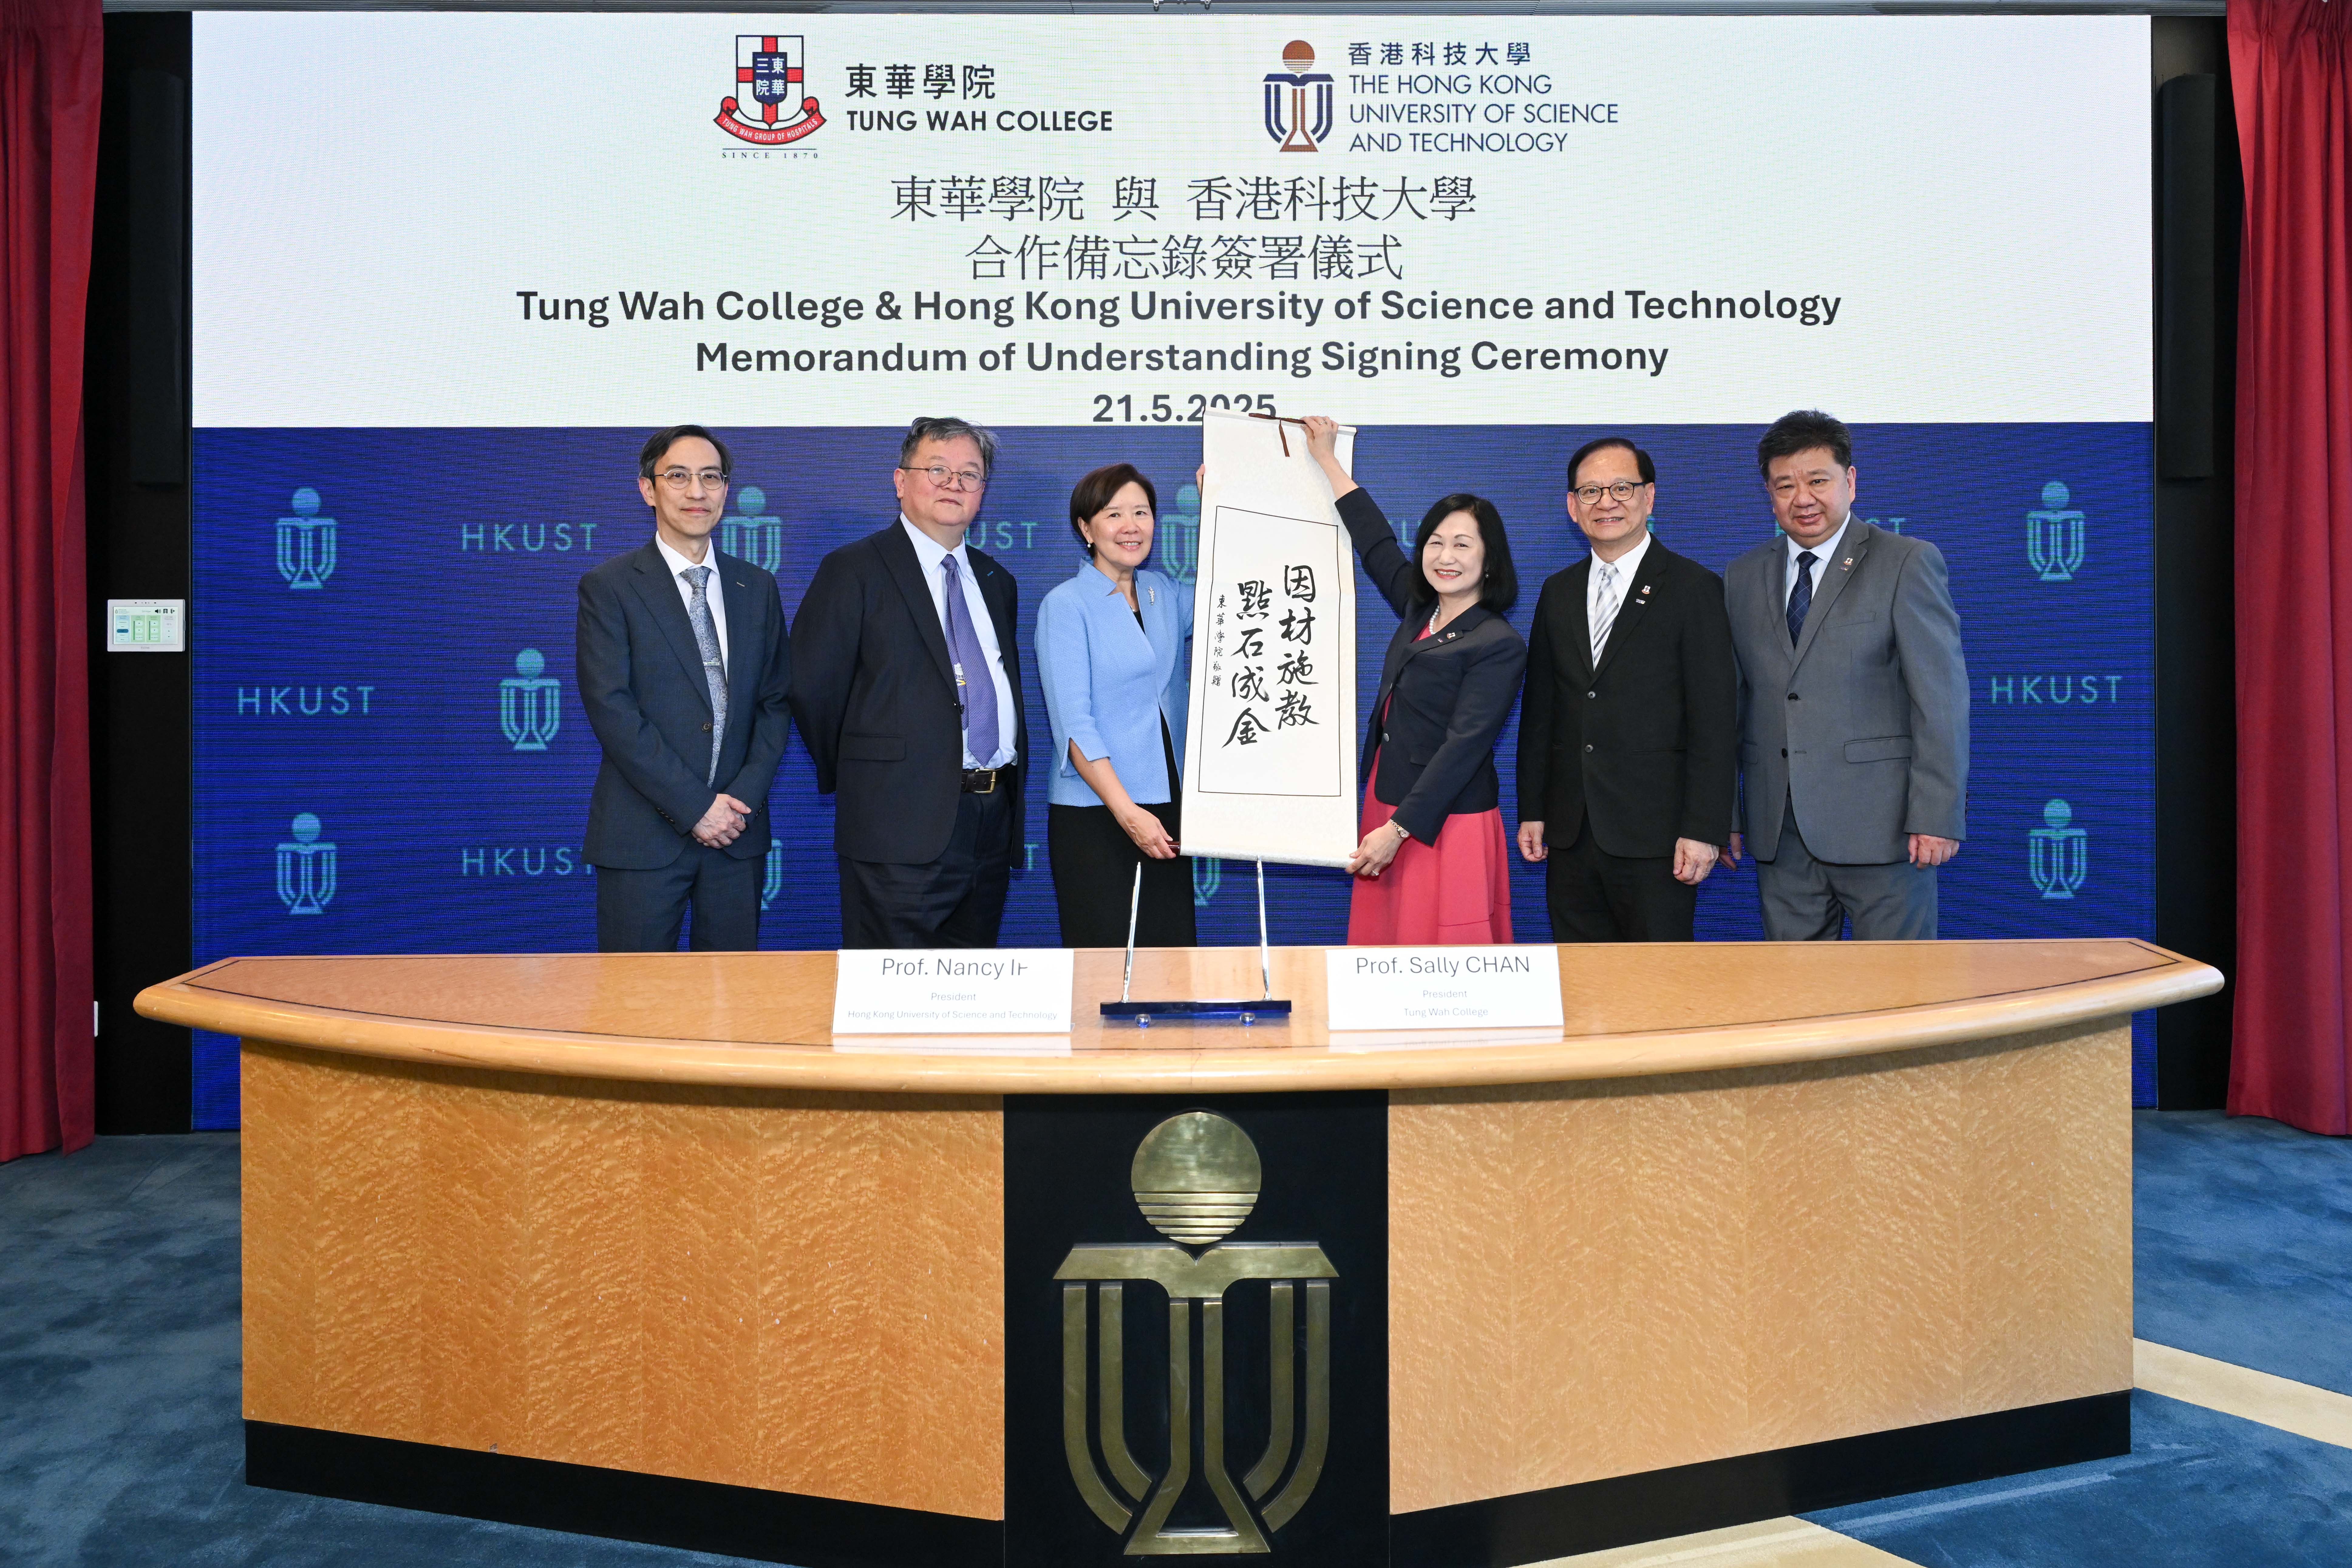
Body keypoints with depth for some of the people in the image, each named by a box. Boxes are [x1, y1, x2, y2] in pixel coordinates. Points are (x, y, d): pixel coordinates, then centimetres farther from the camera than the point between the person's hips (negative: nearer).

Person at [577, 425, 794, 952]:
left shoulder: (757, 587, 11)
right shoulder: (608, 587, -2)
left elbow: (777, 700, 10)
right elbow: (610, 709, -10)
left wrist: (745, 795, -5)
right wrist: (694, 806, -14)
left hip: (737, 830, 4)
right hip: (643, 835, -3)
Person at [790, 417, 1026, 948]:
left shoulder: (998, 583, 18)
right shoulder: (855, 570, -2)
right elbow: (811, 686, -4)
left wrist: (1008, 789, 12)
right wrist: (852, 780, 4)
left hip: (993, 821, 6)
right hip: (901, 826, -6)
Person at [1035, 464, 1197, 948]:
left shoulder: (1167, 594, 13)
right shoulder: (1066, 605, -4)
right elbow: (1073, 723, -11)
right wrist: (1128, 813, -19)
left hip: (1168, 808, 5)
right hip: (1095, 813, -5)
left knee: (1174, 947, 4)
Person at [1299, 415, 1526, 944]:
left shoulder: (1498, 646, -11)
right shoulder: (1419, 610, 10)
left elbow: (1463, 747, -16)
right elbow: (1375, 542, 24)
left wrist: (1399, 830, -19)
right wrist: (1327, 460, 31)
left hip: (1445, 822, -7)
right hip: (1388, 807, 7)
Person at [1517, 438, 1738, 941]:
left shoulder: (1695, 589, -3)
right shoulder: (1558, 592, 13)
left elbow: (1716, 723, -7)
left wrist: (1704, 830, -13)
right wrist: (1531, 810, 9)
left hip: (1654, 841, -5)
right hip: (1570, 837, 5)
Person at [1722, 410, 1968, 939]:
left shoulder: (1908, 563, -1)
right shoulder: (1744, 576, 13)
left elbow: (1942, 698, -6)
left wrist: (1937, 817, -12)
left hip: (1878, 824, -4)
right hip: (1779, 832, 4)